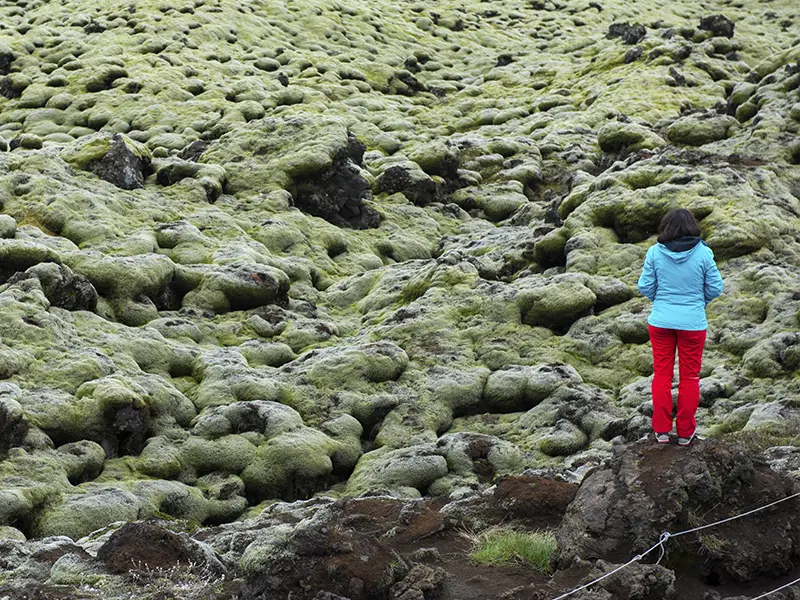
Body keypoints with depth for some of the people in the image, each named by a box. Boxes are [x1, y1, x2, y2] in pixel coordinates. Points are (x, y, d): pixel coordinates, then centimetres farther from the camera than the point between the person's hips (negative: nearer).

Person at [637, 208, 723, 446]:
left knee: (662, 375, 13)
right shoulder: (703, 253, -12)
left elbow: (645, 286, -5)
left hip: (661, 321, 1)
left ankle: (662, 430, 17)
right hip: (693, 323, -1)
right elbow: (715, 288, -5)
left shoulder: (655, 253, -10)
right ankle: (685, 432, 19)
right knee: (690, 377, 12)